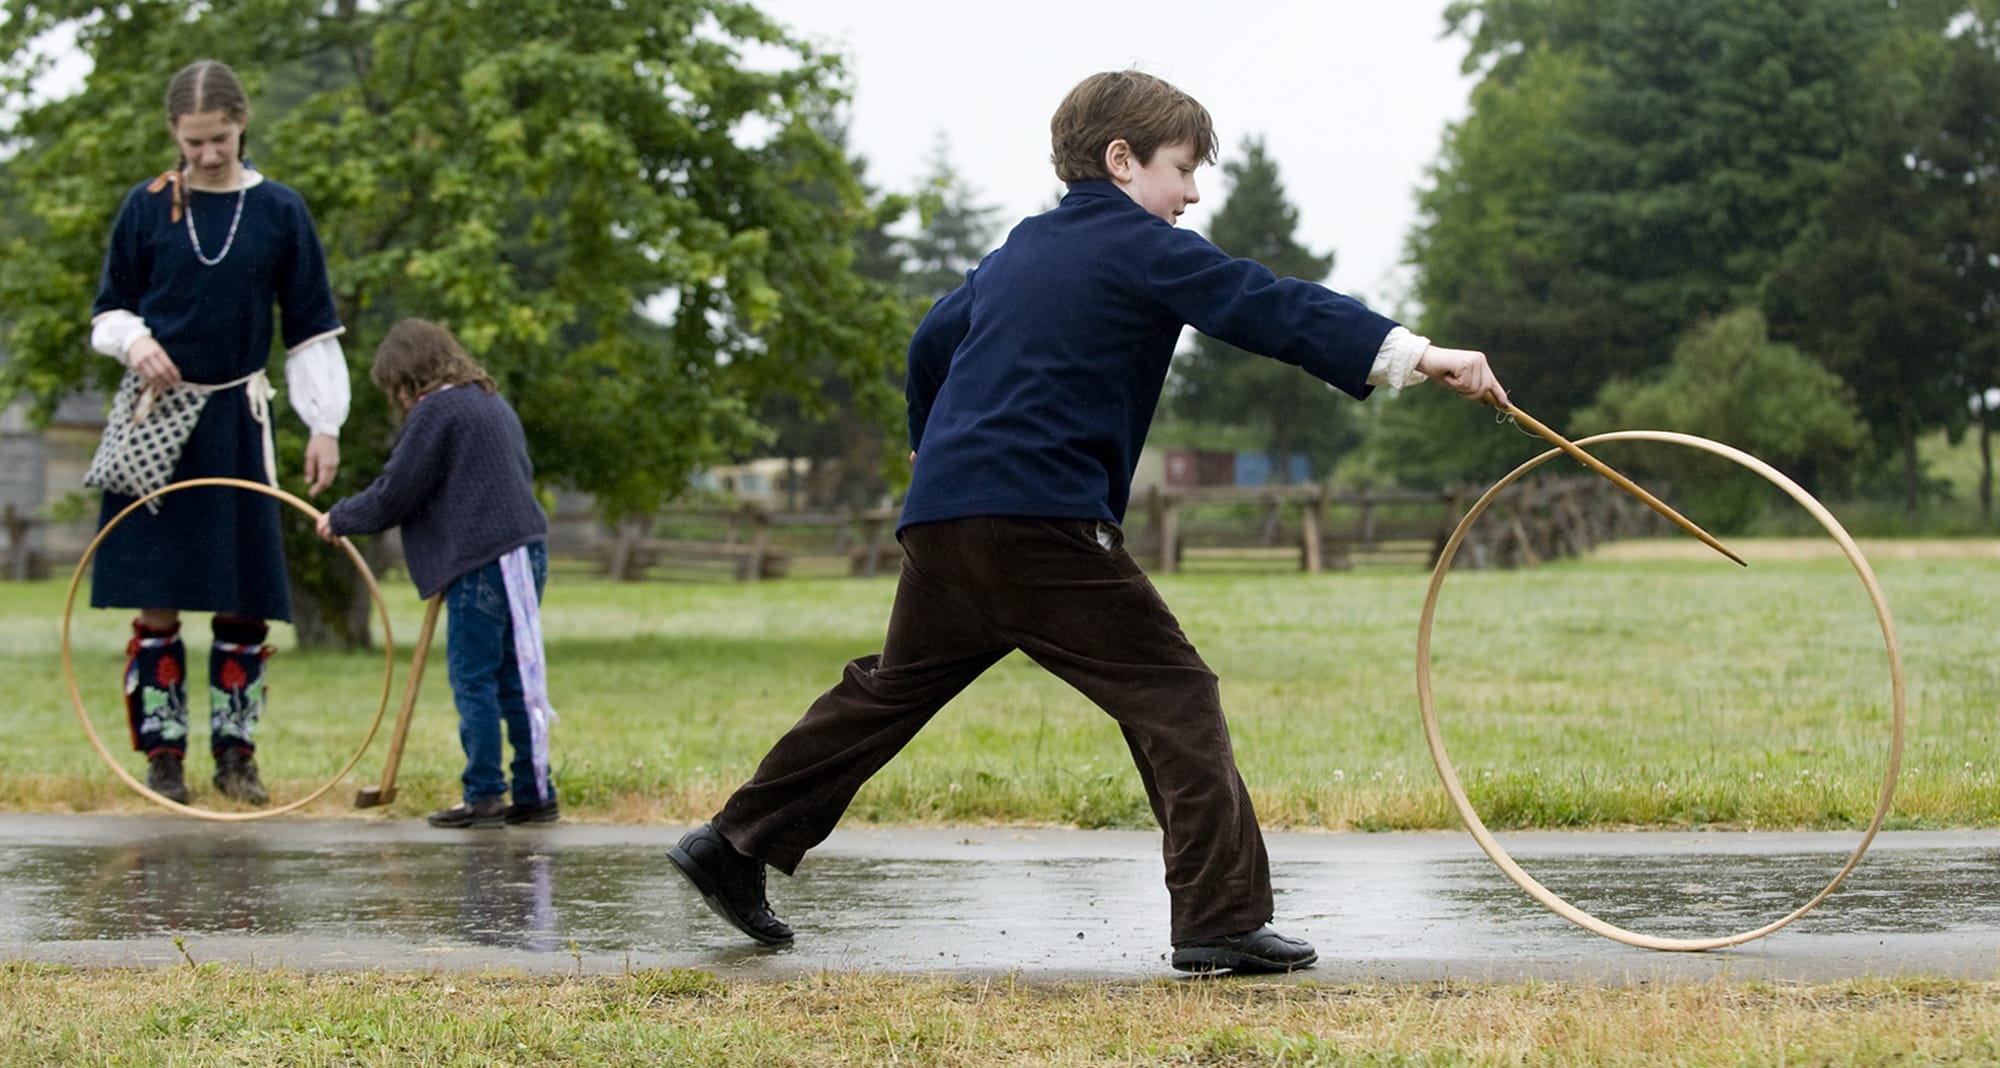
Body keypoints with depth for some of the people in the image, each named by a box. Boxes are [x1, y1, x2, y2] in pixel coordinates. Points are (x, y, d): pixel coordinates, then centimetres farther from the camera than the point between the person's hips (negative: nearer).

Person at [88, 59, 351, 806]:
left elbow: (311, 329, 6)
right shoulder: (148, 206, 2)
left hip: (235, 421, 0)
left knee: (242, 599, 1)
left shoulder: (280, 212, 2)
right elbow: (108, 309, 10)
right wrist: (133, 342, -11)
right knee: (157, 600, -1)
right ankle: (163, 755, 7)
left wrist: (325, 424, 2)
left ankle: (235, 751, 11)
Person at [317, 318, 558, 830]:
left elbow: (393, 496, -7)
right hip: (526, 554, 9)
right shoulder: (493, 402, 18)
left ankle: (483, 796, -2)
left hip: (482, 562, -9)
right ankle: (534, 793, 13)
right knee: (515, 678, 12)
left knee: (472, 680, -3)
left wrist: (339, 518, 10)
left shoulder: (435, 412, -7)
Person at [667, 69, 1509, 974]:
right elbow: (1270, 308, -13)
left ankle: (736, 845, 28)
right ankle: (1221, 918, -13)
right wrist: (1417, 355, -20)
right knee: (1171, 695, -6)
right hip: (1042, 518, -8)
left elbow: (931, 346, 32)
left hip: (941, 516, 8)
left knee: (890, 692, 22)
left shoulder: (1022, 249, 23)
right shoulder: (1144, 248, -1)